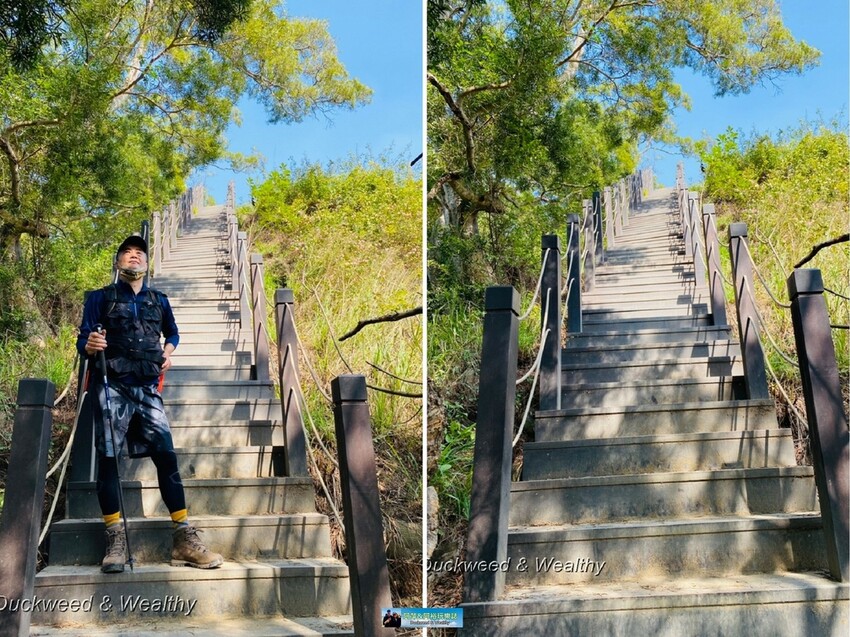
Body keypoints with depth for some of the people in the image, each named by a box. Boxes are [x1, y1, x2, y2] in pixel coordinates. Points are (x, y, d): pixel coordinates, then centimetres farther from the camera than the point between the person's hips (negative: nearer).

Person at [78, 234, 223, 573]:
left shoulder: (159, 300, 17)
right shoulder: (101, 298, 7)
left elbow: (172, 333, 33)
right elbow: (82, 340, 1)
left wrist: (167, 352, 13)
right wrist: (89, 346, -23)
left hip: (148, 388, 2)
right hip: (112, 387, -2)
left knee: (166, 456, -6)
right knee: (107, 457, -6)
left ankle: (184, 540, -5)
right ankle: (115, 541, 0)